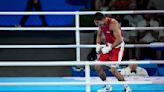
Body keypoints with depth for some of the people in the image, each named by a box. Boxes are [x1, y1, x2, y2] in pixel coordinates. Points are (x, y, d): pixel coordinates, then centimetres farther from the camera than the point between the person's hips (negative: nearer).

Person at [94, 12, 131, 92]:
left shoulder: (113, 24, -27)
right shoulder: (101, 24, -3)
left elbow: (119, 39, -30)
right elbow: (99, 35, 15)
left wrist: (109, 48, -30)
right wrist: (98, 45, -3)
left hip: (117, 47, -8)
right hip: (108, 46, 8)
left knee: (113, 69, -17)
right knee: (97, 66, 2)